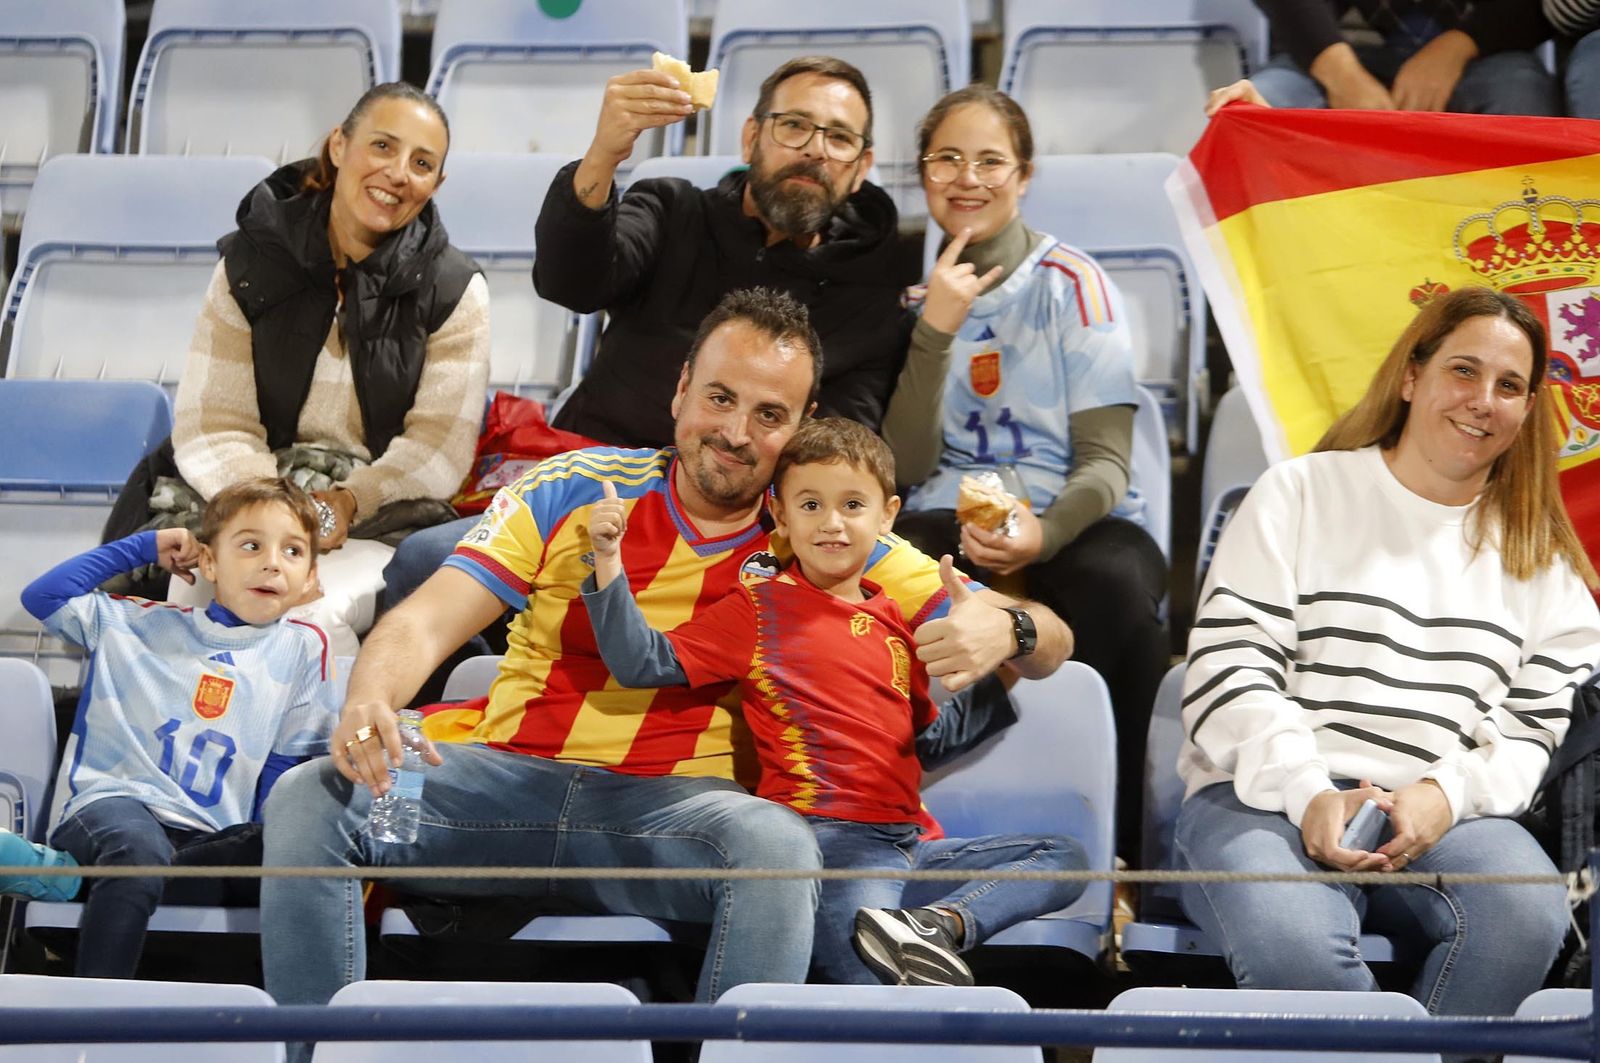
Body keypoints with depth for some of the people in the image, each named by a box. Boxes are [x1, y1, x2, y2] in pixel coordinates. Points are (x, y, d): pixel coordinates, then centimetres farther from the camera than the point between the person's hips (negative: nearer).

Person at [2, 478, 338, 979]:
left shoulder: (303, 648, 15)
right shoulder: (145, 624, 17)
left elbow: (287, 769, 12)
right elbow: (44, 595, 12)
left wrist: (272, 848, -6)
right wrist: (143, 547, 17)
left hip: (210, 838, 2)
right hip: (115, 801, -2)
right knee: (138, 847, -39)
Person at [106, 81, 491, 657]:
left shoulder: (454, 290, 4)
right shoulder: (252, 264, 6)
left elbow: (442, 447, -2)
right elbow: (209, 427, 0)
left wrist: (349, 501, -20)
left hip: (380, 524, -1)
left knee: (317, 613, -34)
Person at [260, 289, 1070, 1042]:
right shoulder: (575, 488, 6)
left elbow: (1048, 640, 8)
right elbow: (425, 622, -2)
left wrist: (1001, 628, -19)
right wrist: (367, 700, -26)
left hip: (677, 803, -1)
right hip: (514, 778, 2)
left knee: (777, 845, -36)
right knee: (309, 798, -22)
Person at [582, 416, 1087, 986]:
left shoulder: (896, 616, 20)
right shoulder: (760, 607, 6)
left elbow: (933, 735, 27)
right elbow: (642, 661, 0)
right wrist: (608, 559, -11)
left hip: (911, 841, 6)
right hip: (823, 833, -6)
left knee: (1064, 858, -8)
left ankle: (939, 923, -27)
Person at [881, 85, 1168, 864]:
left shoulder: (1073, 286, 6)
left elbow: (1105, 461, -3)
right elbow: (908, 469, 1)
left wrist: (1045, 531, -26)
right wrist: (936, 328, -10)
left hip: (1069, 520, -1)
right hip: (942, 525, 1)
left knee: (1118, 584, -37)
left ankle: (1117, 853, -28)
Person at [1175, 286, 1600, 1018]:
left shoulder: (1538, 556, 20)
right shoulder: (1301, 493, 10)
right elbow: (1228, 670, 0)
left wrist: (1447, 793, -10)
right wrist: (1309, 794, -15)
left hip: (1444, 813, 3)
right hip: (1267, 795, -2)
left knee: (1527, 914, -34)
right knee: (1295, 949, -37)